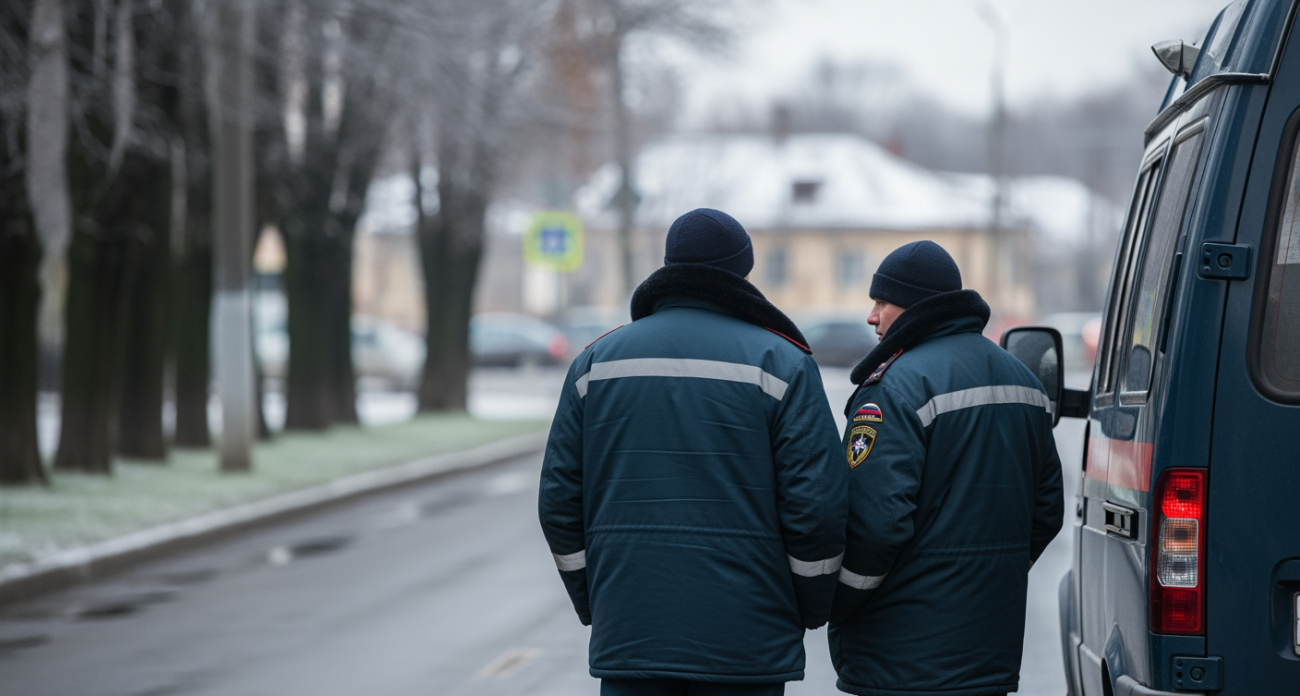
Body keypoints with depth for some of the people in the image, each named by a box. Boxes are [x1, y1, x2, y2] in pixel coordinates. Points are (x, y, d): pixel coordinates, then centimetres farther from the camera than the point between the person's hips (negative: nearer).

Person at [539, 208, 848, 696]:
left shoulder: (596, 362, 8)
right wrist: (810, 610, 7)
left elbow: (559, 503, 8)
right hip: (745, 647, -2)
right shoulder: (781, 363, -1)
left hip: (626, 640, 3)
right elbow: (818, 506, -7)